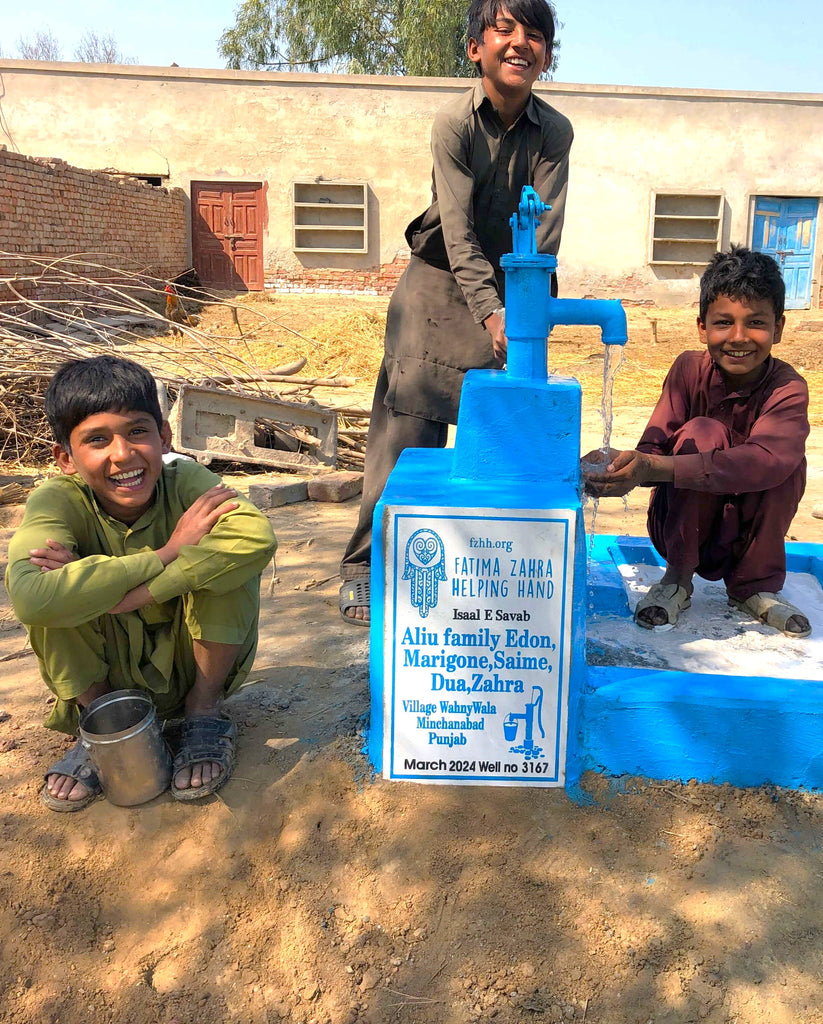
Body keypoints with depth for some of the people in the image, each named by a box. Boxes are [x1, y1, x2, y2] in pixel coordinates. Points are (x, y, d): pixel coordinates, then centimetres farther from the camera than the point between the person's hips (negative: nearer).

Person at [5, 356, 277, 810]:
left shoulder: (186, 481, -20)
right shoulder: (57, 501, -21)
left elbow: (258, 538, -41)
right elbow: (30, 600, -42)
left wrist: (125, 593, -42)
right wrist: (170, 552, -37)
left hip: (187, 668, 0)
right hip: (103, 677, 1)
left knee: (228, 556, -26)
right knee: (51, 583, -25)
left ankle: (203, 711, -5)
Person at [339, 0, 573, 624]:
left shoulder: (555, 132, -4)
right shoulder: (455, 123, -12)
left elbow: (546, 229, -11)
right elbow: (459, 231, -20)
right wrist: (488, 312, -30)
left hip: (510, 288, 3)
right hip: (441, 283, -3)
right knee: (407, 424, -8)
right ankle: (366, 567, 0)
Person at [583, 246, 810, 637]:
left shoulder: (789, 389, -17)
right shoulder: (690, 369, -11)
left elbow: (764, 460, -37)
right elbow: (656, 446, -20)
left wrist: (656, 467, -49)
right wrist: (623, 464, -46)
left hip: (750, 531, 0)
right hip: (681, 527, 0)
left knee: (788, 458, -26)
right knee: (703, 432, -27)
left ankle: (755, 585, -5)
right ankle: (677, 579, -11)